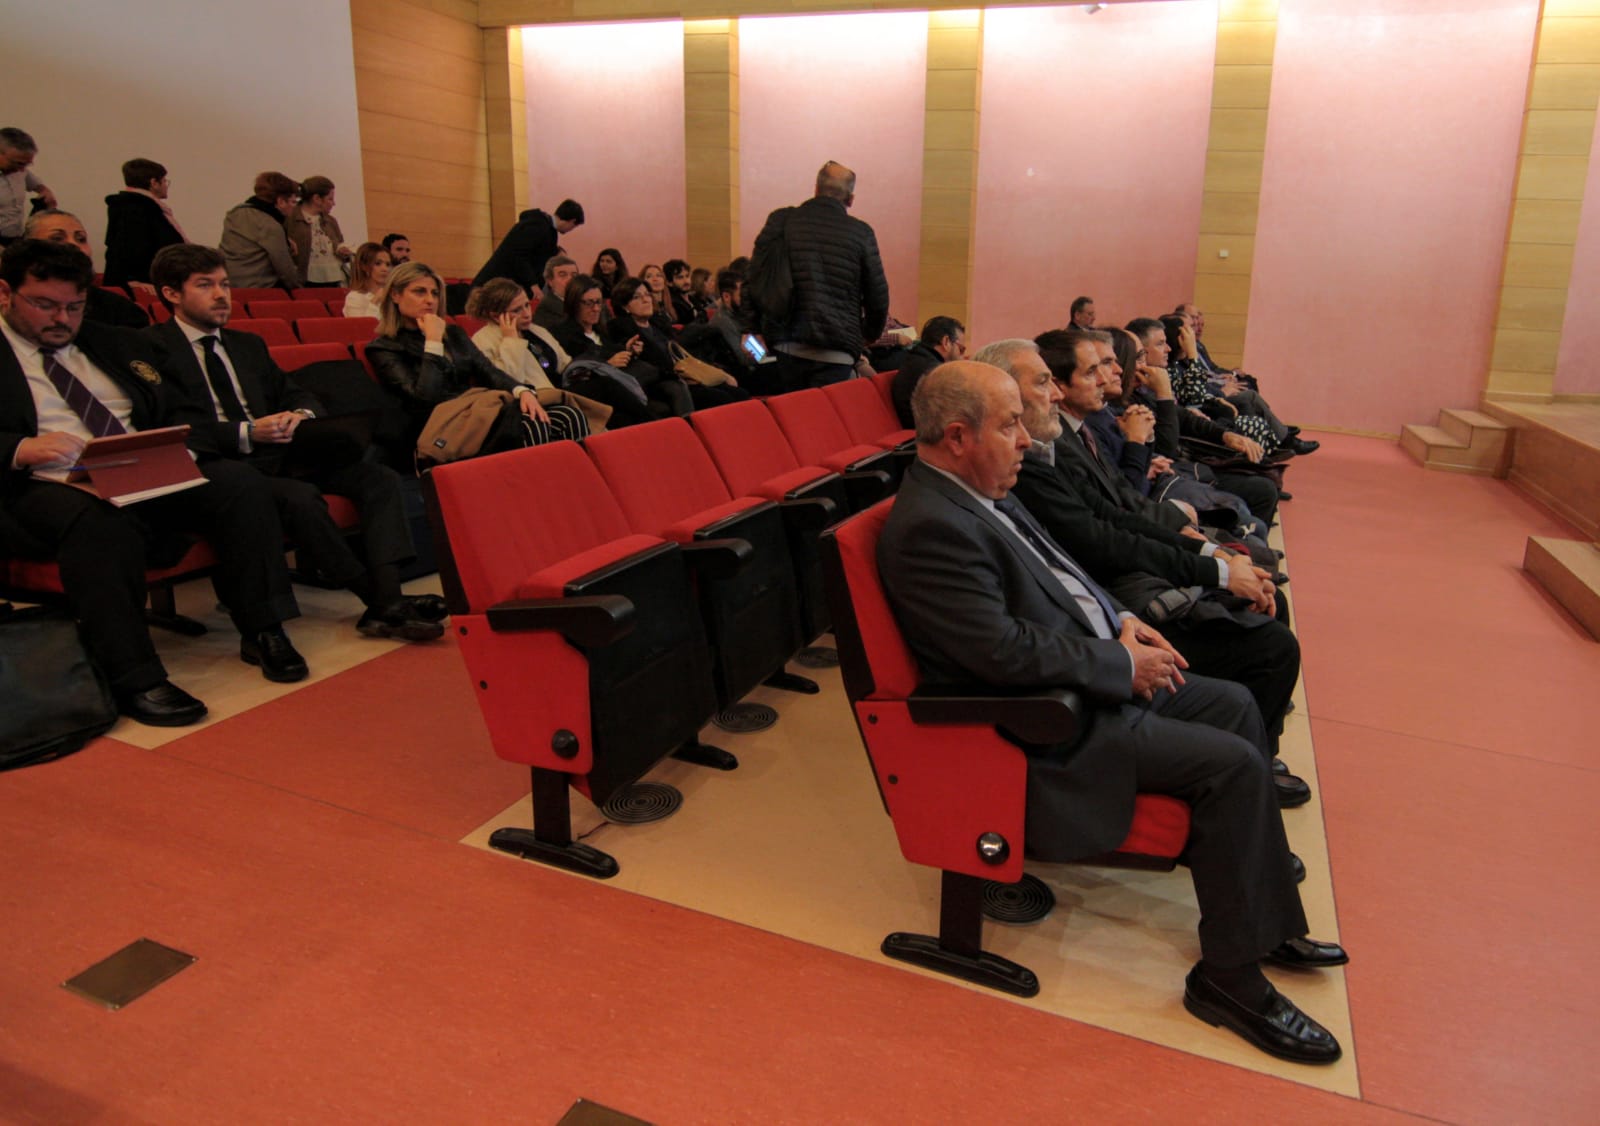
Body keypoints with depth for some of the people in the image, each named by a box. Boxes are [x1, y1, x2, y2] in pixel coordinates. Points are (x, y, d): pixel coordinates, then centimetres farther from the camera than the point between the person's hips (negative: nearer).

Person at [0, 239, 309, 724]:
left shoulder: (119, 345, 24)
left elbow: (183, 413, 21)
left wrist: (181, 451, -2)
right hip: (54, 488, -4)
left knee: (242, 483, -21)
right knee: (103, 525, -39)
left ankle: (263, 631, -15)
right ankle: (135, 680, -33)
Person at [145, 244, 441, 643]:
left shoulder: (248, 345, 25)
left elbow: (294, 393, 23)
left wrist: (303, 415, -2)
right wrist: (246, 433, -20)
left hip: (277, 455, 7)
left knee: (379, 478, -14)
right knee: (299, 496, -36)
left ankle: (388, 602, -29)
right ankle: (379, 602, -25)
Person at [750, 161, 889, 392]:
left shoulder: (781, 220, 5)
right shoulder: (861, 233, 0)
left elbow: (755, 280, 6)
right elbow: (877, 297, 6)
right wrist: (870, 335, 25)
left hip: (785, 346, 3)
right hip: (834, 354, -3)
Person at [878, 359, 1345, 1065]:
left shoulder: (978, 493, 7)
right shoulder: (930, 528, -25)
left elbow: (1058, 574, 19)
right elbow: (1007, 650, -29)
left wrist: (1119, 621, 2)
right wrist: (1123, 664, -17)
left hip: (1093, 677, 11)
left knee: (1233, 704, 15)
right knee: (1233, 764, -15)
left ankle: (1266, 921, 25)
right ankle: (1229, 975, 3)